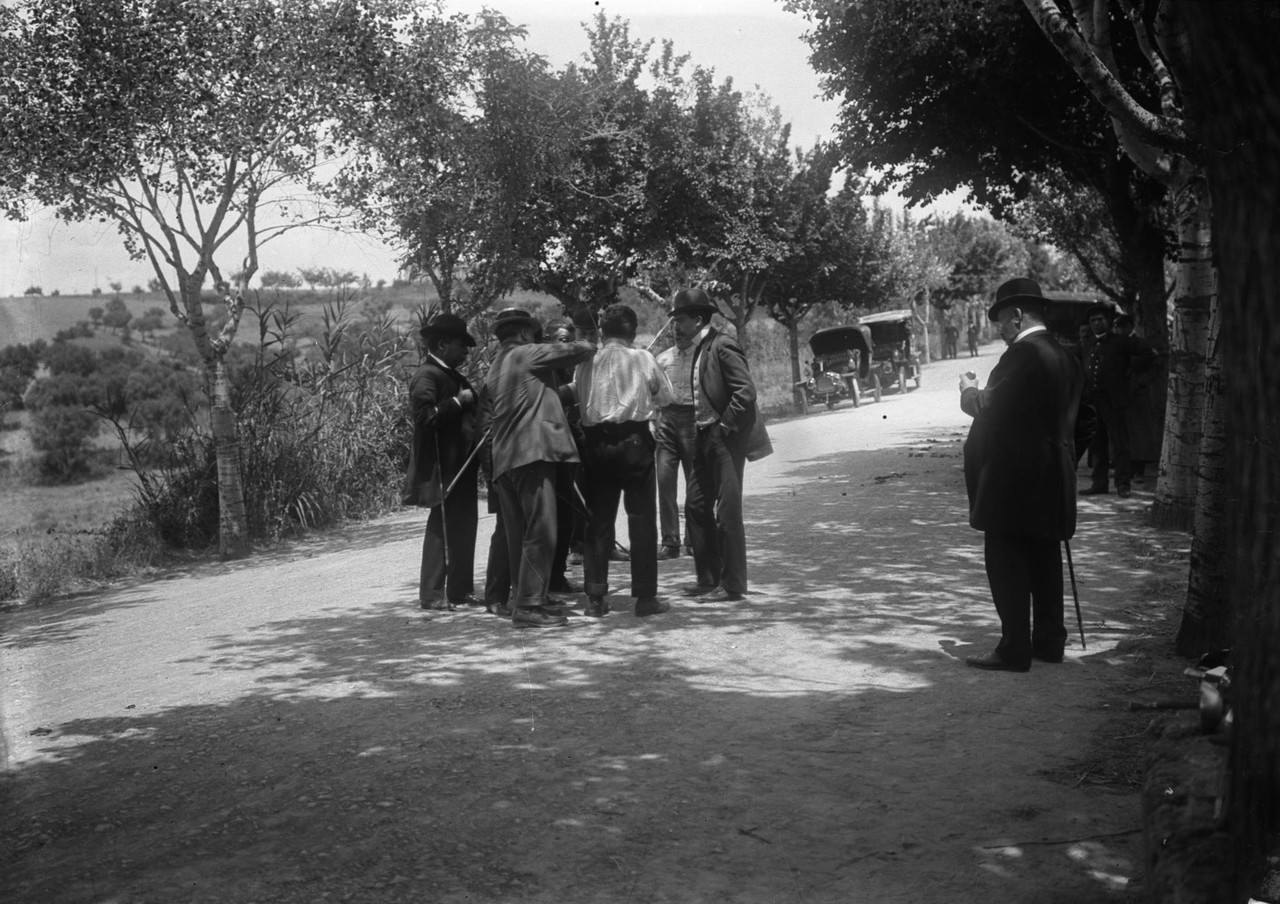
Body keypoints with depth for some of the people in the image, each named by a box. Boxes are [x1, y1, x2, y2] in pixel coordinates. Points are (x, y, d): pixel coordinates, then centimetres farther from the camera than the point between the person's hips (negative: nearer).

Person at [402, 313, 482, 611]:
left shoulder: (452, 376, 19)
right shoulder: (427, 376, -11)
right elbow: (423, 415, -25)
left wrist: (472, 401, 12)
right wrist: (457, 401, -21)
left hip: (461, 466, 10)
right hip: (443, 467, -10)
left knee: (464, 527, 12)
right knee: (443, 529, -6)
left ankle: (461, 590, 20)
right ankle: (432, 595, 0)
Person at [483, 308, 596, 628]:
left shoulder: (493, 370, 22)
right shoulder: (527, 354, -1)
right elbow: (574, 351, 0)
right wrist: (592, 346, 21)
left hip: (504, 459, 9)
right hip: (532, 452, -9)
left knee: (519, 536, 13)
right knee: (540, 532, -9)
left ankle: (523, 599, 18)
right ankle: (529, 605, -11)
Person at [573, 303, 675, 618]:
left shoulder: (585, 363, 4)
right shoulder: (641, 358, 0)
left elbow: (577, 400, 4)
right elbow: (665, 396, 7)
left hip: (596, 443, 3)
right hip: (633, 439, -3)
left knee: (598, 520, 8)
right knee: (642, 518, 3)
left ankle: (595, 597, 10)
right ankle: (645, 596, 4)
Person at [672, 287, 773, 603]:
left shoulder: (722, 346, -14)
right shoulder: (699, 349, 14)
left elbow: (746, 392, -21)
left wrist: (724, 427, -17)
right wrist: (700, 429, 11)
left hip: (726, 438, -10)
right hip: (706, 438, 10)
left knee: (727, 512, -4)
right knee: (697, 505, 12)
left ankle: (732, 584, 5)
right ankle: (708, 577, 22)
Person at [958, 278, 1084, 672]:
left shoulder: (1023, 354, -17)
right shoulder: (1064, 357, 11)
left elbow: (988, 407, -16)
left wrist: (969, 390, 4)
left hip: (1013, 478, -9)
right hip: (1052, 481, 9)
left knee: (1007, 564, -3)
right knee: (1045, 561, 14)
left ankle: (1014, 649, -1)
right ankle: (1049, 640, 21)